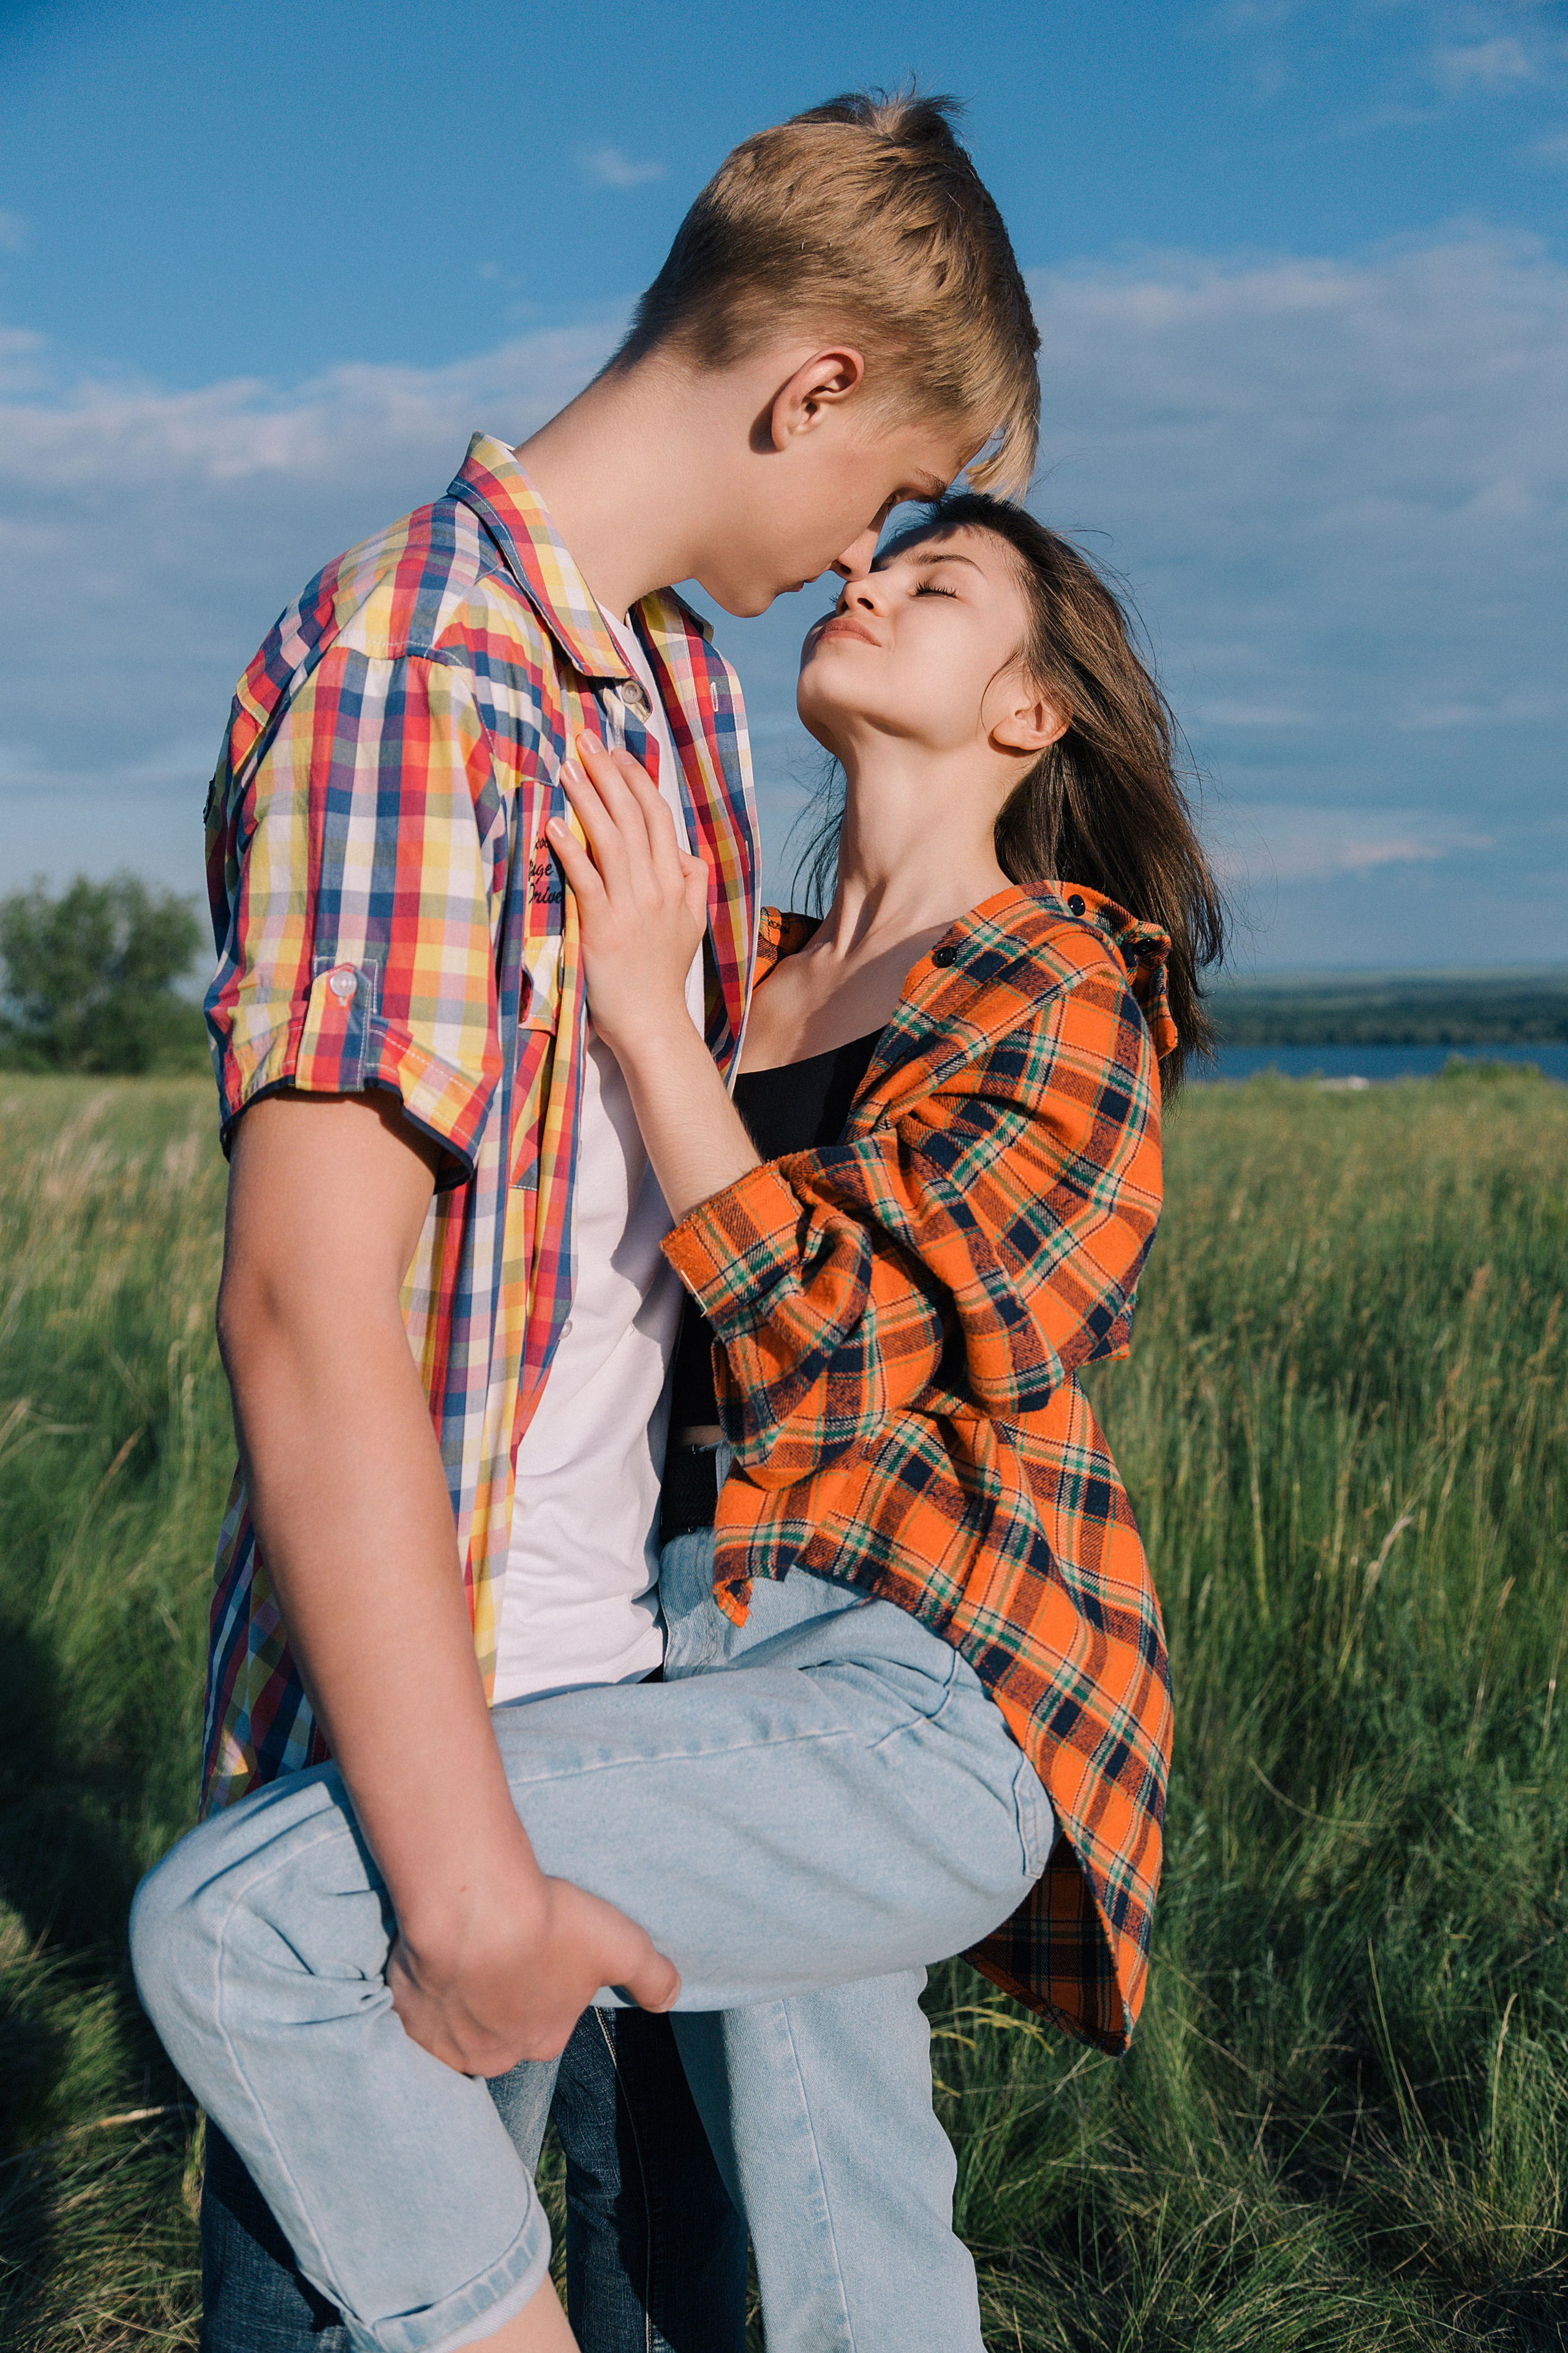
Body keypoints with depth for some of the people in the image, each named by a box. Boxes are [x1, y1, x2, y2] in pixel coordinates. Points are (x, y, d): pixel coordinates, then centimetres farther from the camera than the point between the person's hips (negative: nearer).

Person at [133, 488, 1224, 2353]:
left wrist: (646, 1015, -16)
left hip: (929, 1705, -8)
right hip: (730, 1650, 8)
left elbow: (843, 1361, -16)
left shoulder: (1065, 992, -5)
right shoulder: (763, 977, 16)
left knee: (228, 1925, -19)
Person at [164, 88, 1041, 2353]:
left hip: (646, 1654, 9)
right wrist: (470, 1882, -30)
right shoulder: (405, 676, -21)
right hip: (422, 1713, -9)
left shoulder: (684, 673, 10)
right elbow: (308, 1307, -29)